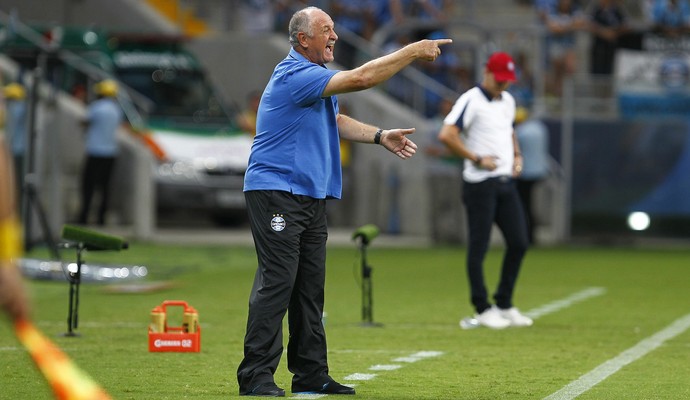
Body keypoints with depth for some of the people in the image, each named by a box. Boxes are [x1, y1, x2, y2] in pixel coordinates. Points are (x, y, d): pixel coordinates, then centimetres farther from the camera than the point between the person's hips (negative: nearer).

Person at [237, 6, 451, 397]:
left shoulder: (316, 76, 17)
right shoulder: (295, 75, -16)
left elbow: (336, 122, 24)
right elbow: (360, 78, -23)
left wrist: (381, 137, 10)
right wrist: (413, 52, -17)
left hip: (312, 197, 10)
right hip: (276, 193, -10)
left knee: (310, 288, 9)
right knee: (277, 282, -13)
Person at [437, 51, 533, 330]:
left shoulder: (507, 101, 14)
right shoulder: (471, 101, -11)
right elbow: (446, 135, -21)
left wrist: (517, 155, 13)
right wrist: (477, 159, -19)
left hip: (506, 182, 8)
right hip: (480, 184, -8)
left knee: (519, 242, 6)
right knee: (479, 246, -1)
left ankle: (504, 305, 18)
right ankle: (482, 309, 6)